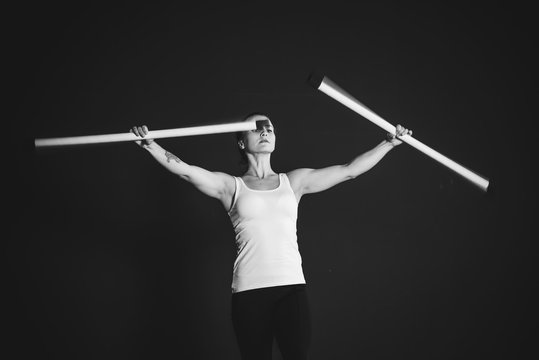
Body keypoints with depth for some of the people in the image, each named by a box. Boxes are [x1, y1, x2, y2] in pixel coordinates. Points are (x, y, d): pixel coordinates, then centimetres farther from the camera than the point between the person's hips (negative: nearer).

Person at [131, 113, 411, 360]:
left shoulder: (294, 181, 16)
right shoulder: (231, 186, 9)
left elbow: (349, 170, 16)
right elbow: (184, 170, -3)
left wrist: (390, 142, 15)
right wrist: (149, 144, -16)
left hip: (292, 287, 1)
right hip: (249, 290, -1)